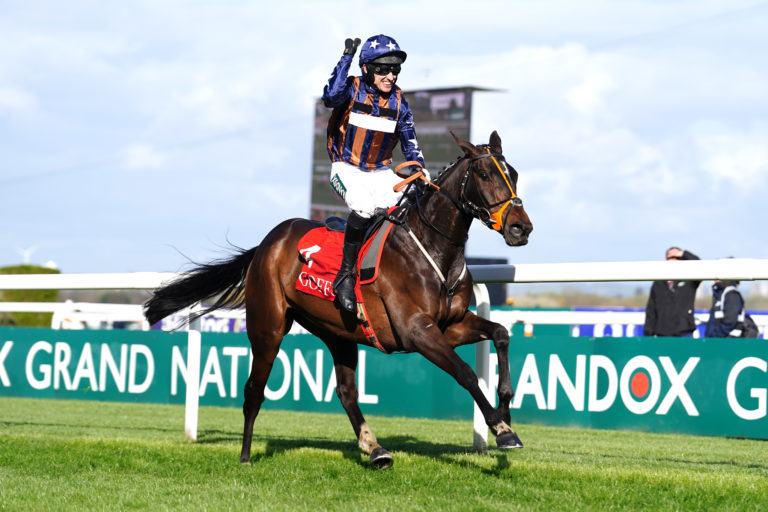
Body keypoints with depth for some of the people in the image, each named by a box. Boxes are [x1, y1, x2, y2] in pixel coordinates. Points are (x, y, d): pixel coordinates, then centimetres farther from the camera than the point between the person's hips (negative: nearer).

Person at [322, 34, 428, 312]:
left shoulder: (398, 101, 3)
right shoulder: (353, 89, -10)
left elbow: (409, 140, 13)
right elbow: (331, 96, -34)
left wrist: (419, 167, -5)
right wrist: (346, 58, -31)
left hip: (381, 173, 5)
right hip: (347, 170, -5)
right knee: (364, 206, -34)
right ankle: (346, 275, -24)